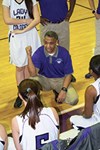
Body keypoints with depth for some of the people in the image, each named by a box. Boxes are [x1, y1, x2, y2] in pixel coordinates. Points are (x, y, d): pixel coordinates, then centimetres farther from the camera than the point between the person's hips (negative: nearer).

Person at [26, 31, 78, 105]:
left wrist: (63, 90, -20)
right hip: (44, 79, -1)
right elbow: (33, 74, -26)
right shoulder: (39, 52, -16)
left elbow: (68, 74, -7)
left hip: (60, 79, 1)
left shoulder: (64, 53, -16)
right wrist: (29, 56, -35)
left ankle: (57, 91, 11)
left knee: (73, 100, -22)